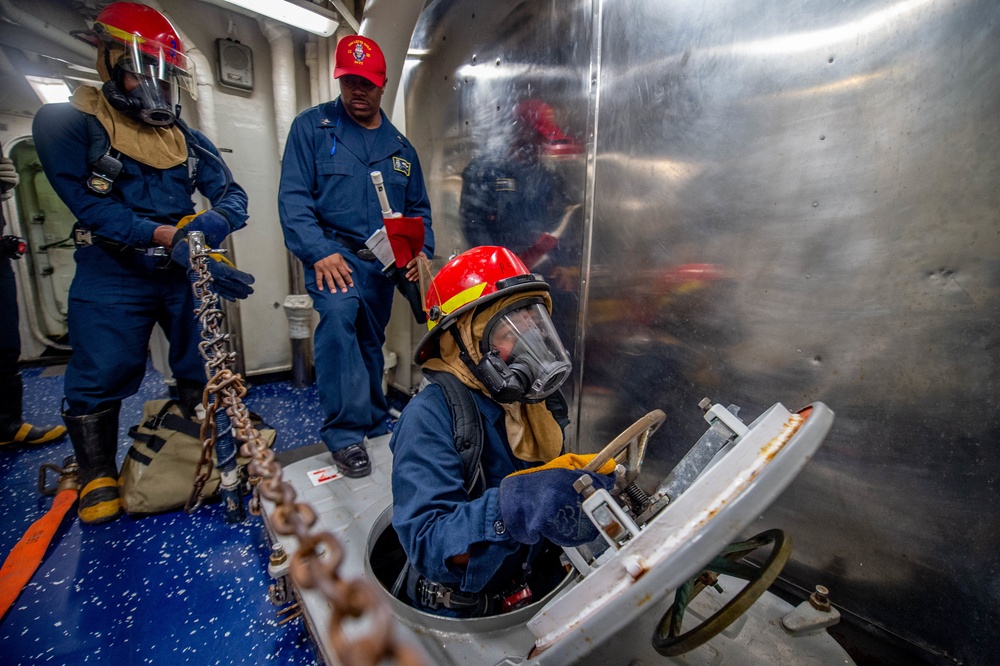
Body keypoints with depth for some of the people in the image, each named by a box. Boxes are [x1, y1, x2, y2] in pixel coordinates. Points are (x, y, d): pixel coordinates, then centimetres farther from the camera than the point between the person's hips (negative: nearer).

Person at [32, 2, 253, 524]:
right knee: (100, 377, 0)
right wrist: (166, 235, -26)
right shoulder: (70, 124, -2)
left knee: (204, 368, 9)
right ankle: (97, 475, 22)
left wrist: (209, 222, -20)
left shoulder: (185, 138, 11)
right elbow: (91, 205, -14)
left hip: (185, 272, 4)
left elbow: (232, 195, 3)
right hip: (114, 275, -3)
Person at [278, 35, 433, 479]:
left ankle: (374, 424, 31)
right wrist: (319, 252, -20)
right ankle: (345, 433, -20)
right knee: (337, 315, -31)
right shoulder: (312, 127, 2)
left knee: (371, 343, 12)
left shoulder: (400, 147, 15)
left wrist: (421, 250, -2)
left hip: (382, 261, 4)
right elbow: (293, 196, -6)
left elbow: (418, 208, 17)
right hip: (333, 253, -4)